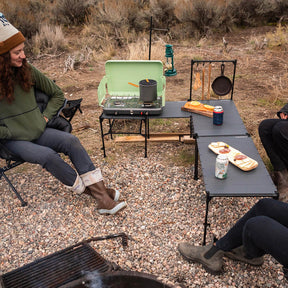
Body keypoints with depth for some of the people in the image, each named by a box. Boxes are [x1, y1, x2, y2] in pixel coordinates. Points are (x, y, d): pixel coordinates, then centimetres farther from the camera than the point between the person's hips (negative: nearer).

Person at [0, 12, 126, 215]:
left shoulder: (27, 70, 2)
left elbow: (57, 94, 13)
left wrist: (46, 117, 2)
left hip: (38, 131, 4)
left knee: (71, 141, -22)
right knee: (49, 156, -31)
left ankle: (101, 195, -26)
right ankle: (86, 189, -11)